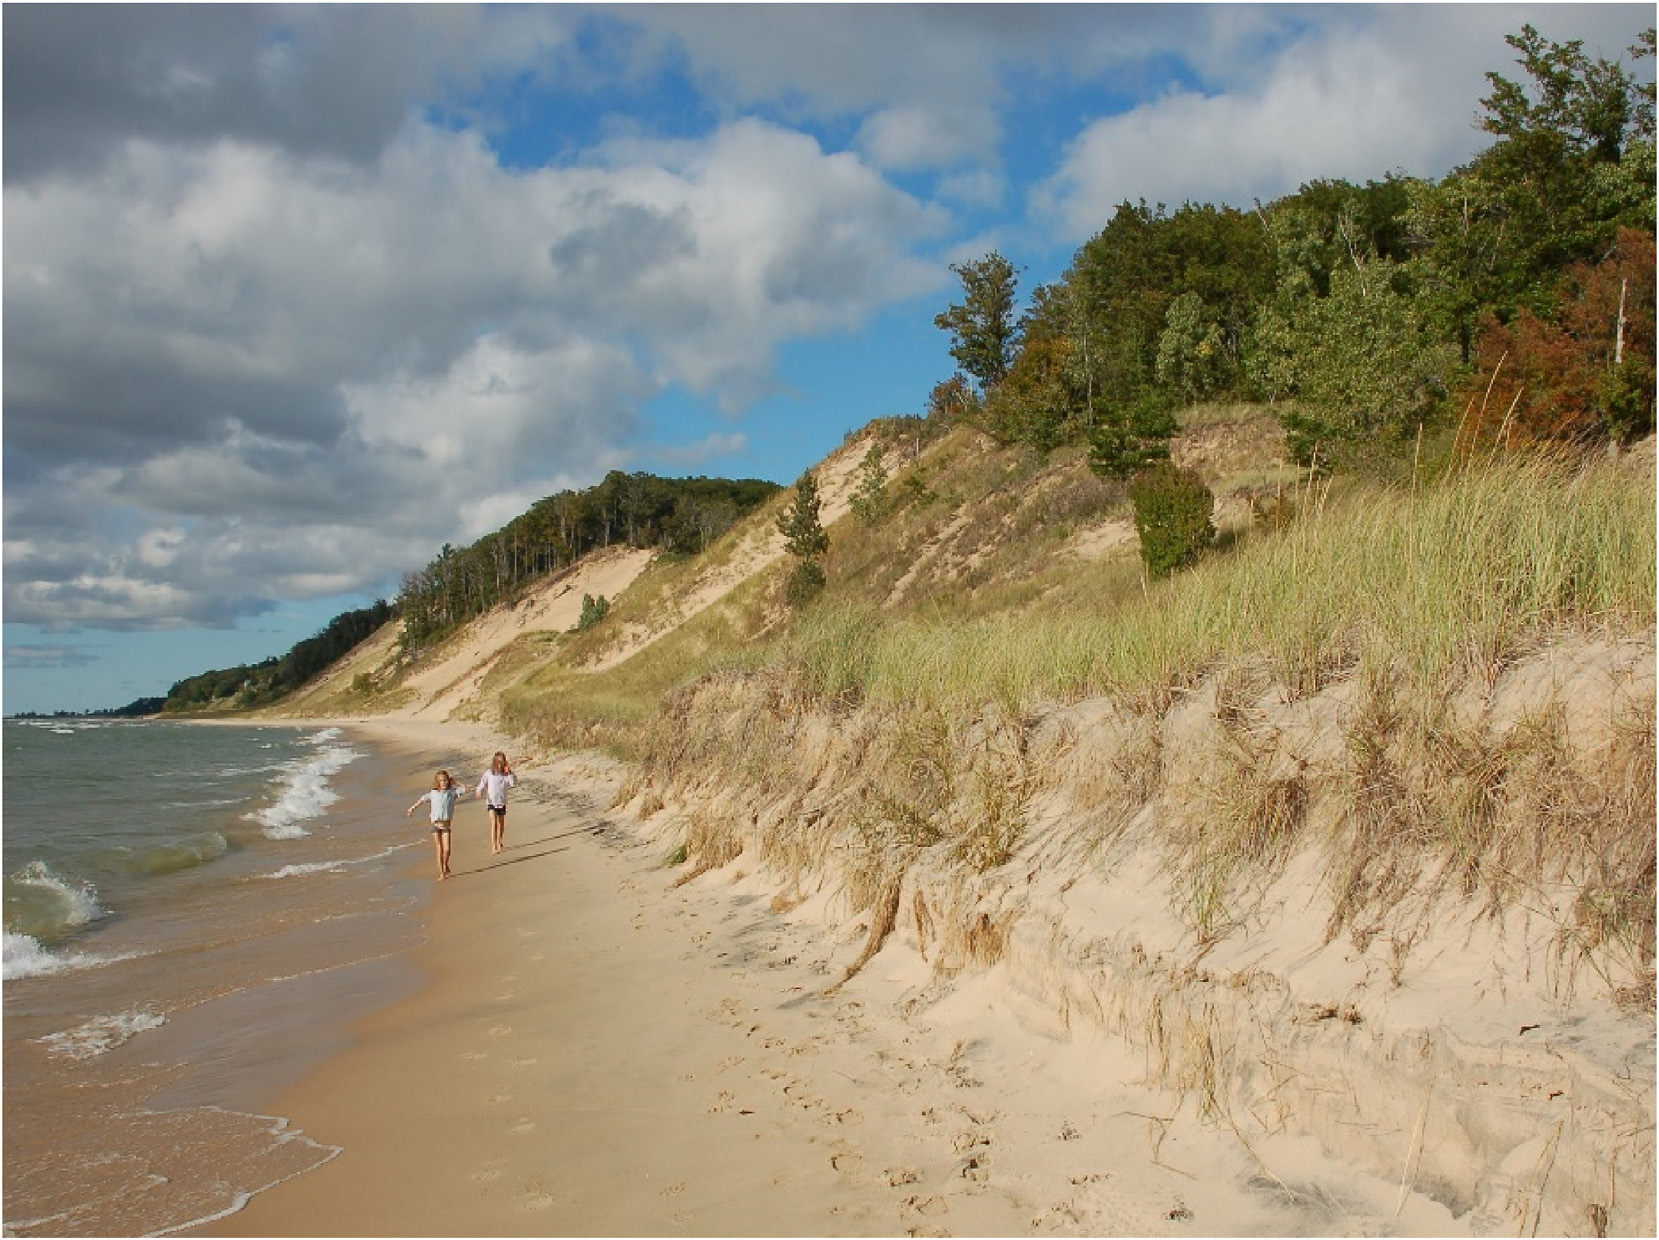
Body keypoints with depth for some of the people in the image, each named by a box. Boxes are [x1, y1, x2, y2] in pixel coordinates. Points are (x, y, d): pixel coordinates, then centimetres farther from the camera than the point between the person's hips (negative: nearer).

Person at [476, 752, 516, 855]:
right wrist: (479, 792, -16)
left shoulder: (506, 775, -2)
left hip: (502, 803, 2)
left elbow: (514, 784, -13)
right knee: (493, 823, -18)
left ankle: (499, 843, 37)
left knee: (501, 825, 14)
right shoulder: (488, 773, -4)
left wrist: (510, 773, -22)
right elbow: (482, 785, 2)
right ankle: (493, 846, -21)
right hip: (491, 802, -2)